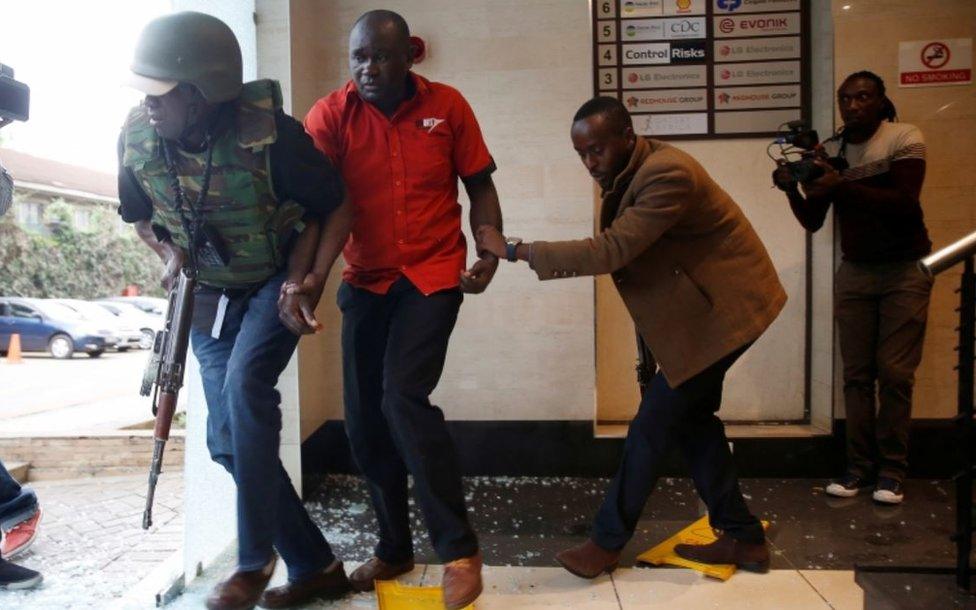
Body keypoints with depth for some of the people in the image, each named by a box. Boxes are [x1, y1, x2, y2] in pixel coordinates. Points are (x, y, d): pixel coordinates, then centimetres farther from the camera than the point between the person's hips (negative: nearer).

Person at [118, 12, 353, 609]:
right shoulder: (137, 138, -12)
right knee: (229, 440, 1)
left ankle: (255, 561, -7)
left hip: (277, 281, -5)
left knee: (245, 386, -29)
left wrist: (310, 282, -23)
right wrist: (170, 253, -12)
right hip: (210, 294, 5)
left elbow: (338, 207, -12)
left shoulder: (271, 135, -25)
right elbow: (140, 217, 8)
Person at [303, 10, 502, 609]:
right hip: (365, 281, 3)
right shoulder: (331, 115, -3)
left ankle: (460, 549, -3)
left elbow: (480, 186, 6)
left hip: (433, 274, -3)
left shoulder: (448, 106, -2)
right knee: (364, 418, 6)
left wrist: (490, 254, -10)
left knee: (404, 397, -20)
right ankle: (395, 547, 27)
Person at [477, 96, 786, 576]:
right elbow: (624, 251, 6)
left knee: (655, 423, -5)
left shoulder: (667, 174, -27)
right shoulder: (628, 173, 3)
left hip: (723, 309, -10)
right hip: (700, 306, 10)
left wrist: (515, 249, -29)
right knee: (691, 417, 14)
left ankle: (607, 542, 9)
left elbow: (611, 251, -33)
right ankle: (742, 537, 27)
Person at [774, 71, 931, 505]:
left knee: (894, 372, -5)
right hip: (854, 272, 3)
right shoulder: (828, 152, 5)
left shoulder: (904, 138, -6)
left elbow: (905, 204, -19)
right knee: (857, 373, 1)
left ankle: (892, 469, 7)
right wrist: (792, 190, -13)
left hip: (904, 270, -3)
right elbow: (813, 222, 5)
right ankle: (859, 466, 8)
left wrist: (843, 185, -25)